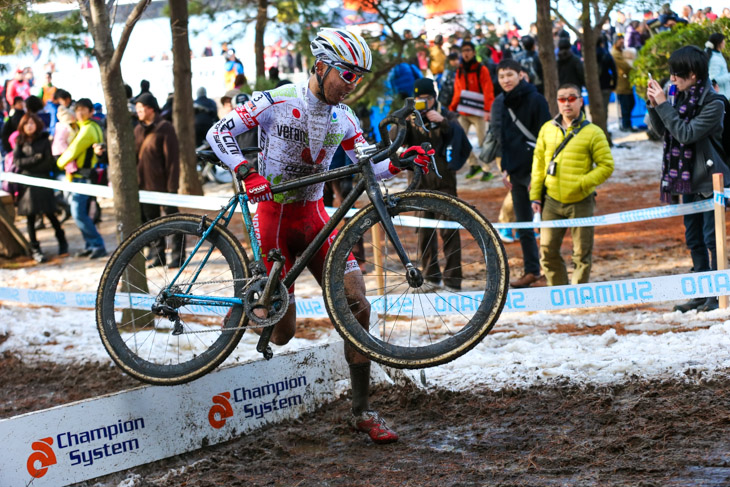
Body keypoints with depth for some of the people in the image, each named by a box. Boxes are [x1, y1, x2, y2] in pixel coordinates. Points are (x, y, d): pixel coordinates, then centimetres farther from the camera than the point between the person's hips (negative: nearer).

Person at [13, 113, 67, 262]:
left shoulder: (44, 141, 1)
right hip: (26, 185, 2)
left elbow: (49, 163, -5)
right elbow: (17, 162, -3)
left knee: (49, 214, -1)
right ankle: (34, 249, 6)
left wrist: (27, 165, -6)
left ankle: (62, 241, 19)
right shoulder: (20, 143, 8)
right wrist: (36, 158, -13)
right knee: (30, 217, 1)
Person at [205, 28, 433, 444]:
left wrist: (400, 163, -17)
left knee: (356, 306, -12)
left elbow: (367, 168, 4)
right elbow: (219, 133, -14)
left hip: (313, 215, 5)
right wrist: (248, 175, -28)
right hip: (274, 216, -5)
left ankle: (362, 411, -4)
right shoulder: (277, 101, -12)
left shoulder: (343, 118, 4)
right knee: (282, 333, -6)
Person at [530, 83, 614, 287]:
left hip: (580, 202, -3)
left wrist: (582, 183, -17)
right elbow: (539, 162, 12)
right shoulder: (547, 129, 7)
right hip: (552, 201, 3)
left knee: (582, 253, 3)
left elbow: (606, 166, -6)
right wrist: (535, 195, 8)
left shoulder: (592, 133, -5)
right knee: (548, 251, 4)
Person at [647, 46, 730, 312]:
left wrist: (664, 105, -21)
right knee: (694, 239, 13)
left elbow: (686, 133, -25)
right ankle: (702, 293, 21)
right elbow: (662, 130, 12)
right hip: (687, 180, 8)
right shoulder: (677, 94, 3)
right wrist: (654, 106, -4)